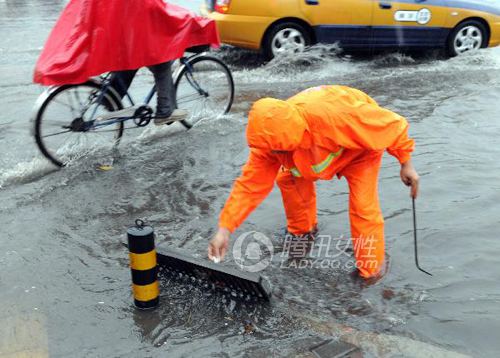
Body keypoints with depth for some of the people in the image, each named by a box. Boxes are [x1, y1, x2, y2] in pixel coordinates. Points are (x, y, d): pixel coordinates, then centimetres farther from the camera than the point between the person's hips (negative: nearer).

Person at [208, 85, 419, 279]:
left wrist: (406, 164, -20)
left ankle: (372, 270, 7)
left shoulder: (335, 115, -46)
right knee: (288, 178, -2)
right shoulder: (270, 138, -27)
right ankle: (301, 229, 25)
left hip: (361, 146, -5)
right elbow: (250, 184, -22)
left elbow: (391, 124, -31)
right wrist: (224, 229, -29)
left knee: (363, 206, -15)